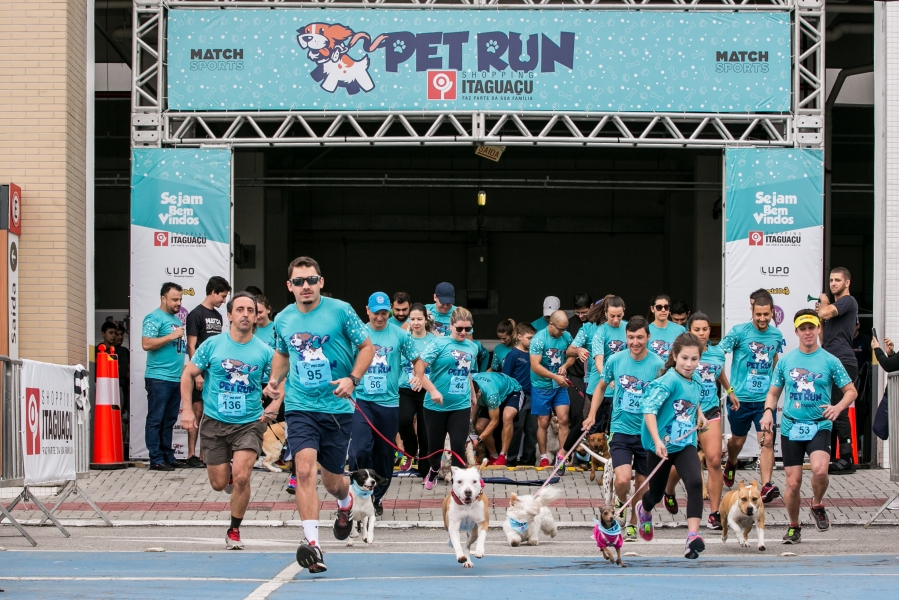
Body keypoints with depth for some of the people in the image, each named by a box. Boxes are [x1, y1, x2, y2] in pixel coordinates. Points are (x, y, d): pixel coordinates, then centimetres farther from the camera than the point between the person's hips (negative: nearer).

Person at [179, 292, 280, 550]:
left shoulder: (265, 351, -2)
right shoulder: (212, 345, -2)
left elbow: (278, 385, 6)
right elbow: (188, 375, 5)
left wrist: (273, 407, -14)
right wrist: (187, 409, -5)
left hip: (249, 423, -1)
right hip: (214, 422, 1)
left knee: (241, 477, -18)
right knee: (219, 484, 6)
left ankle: (234, 531, 1)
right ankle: (230, 473, 45)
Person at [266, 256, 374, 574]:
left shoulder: (340, 311, -6)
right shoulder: (283, 320, 4)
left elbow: (367, 347, 1)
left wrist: (352, 379, -14)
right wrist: (275, 379, 5)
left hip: (337, 408, -1)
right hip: (300, 407, 1)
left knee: (331, 482, 10)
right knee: (304, 469, -20)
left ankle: (346, 503, 48)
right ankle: (311, 541, -23)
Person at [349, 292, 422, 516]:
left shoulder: (400, 335, 2)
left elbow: (416, 360, 9)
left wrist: (418, 377, -11)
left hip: (388, 401, 1)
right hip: (361, 399, -1)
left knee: (384, 453, 8)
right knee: (360, 448, -17)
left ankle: (377, 497, 24)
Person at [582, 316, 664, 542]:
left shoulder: (657, 365, -9)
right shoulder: (615, 360, -2)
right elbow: (601, 387, 16)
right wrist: (592, 415, 9)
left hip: (647, 432, 0)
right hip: (621, 430, 0)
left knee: (642, 484, 9)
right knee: (622, 479, -17)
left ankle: (632, 524, 29)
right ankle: (620, 503, 15)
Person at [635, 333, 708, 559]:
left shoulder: (696, 381, 2)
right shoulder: (669, 381, -19)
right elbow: (649, 410, -29)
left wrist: (699, 414, 12)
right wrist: (657, 441, -36)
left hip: (685, 444, 4)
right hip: (661, 445, -4)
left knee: (695, 482, -23)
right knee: (656, 493, 16)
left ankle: (693, 536, -27)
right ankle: (644, 510, 53)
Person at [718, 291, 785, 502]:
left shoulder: (776, 336, 2)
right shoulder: (739, 332, -11)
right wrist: (729, 390, -14)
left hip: (765, 398, 2)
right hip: (740, 398, -2)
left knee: (767, 441, -12)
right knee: (738, 440, 15)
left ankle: (767, 486, -17)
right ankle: (731, 465, 47)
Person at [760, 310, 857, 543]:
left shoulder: (830, 361, 1)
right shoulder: (786, 360, 7)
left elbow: (851, 391, 4)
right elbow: (773, 392, 15)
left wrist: (838, 407, -16)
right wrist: (768, 411, -5)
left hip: (819, 426, -2)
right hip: (791, 427, 2)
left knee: (819, 470, -27)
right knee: (793, 482, 1)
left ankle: (817, 505, 4)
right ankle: (794, 526, 23)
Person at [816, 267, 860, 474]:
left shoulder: (848, 302, -6)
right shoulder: (834, 306, 24)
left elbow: (825, 313, -23)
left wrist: (823, 303, -1)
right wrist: (819, 317, 13)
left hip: (843, 362, -10)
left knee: (839, 412, -13)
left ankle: (846, 459, -12)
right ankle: (831, 457, 14)